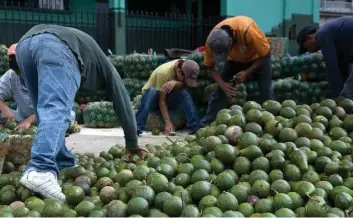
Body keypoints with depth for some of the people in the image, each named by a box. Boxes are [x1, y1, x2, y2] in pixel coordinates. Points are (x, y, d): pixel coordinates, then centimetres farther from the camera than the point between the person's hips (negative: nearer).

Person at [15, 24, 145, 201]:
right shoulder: (105, 67, 32)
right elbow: (123, 104, 31)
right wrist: (132, 144, 39)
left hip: (25, 44, 7)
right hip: (56, 47, -7)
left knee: (48, 112, 16)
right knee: (56, 112, -19)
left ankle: (64, 165, 15)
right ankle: (40, 171, -37)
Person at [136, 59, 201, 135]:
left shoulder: (185, 66, -14)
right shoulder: (164, 72, -32)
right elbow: (162, 100, -31)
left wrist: (175, 83, -45)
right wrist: (168, 122, -38)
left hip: (168, 95, 5)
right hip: (153, 96, -5)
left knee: (184, 93, -27)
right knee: (151, 90, -39)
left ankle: (195, 127, -29)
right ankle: (137, 128, -41)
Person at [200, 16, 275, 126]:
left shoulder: (247, 31, -42)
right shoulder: (211, 40, -31)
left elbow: (264, 55, -26)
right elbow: (210, 66, -15)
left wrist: (247, 72, -32)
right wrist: (222, 84, -29)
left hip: (257, 57, -2)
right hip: (234, 59, 3)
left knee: (266, 90, -12)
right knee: (219, 90, -7)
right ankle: (205, 124, -1)